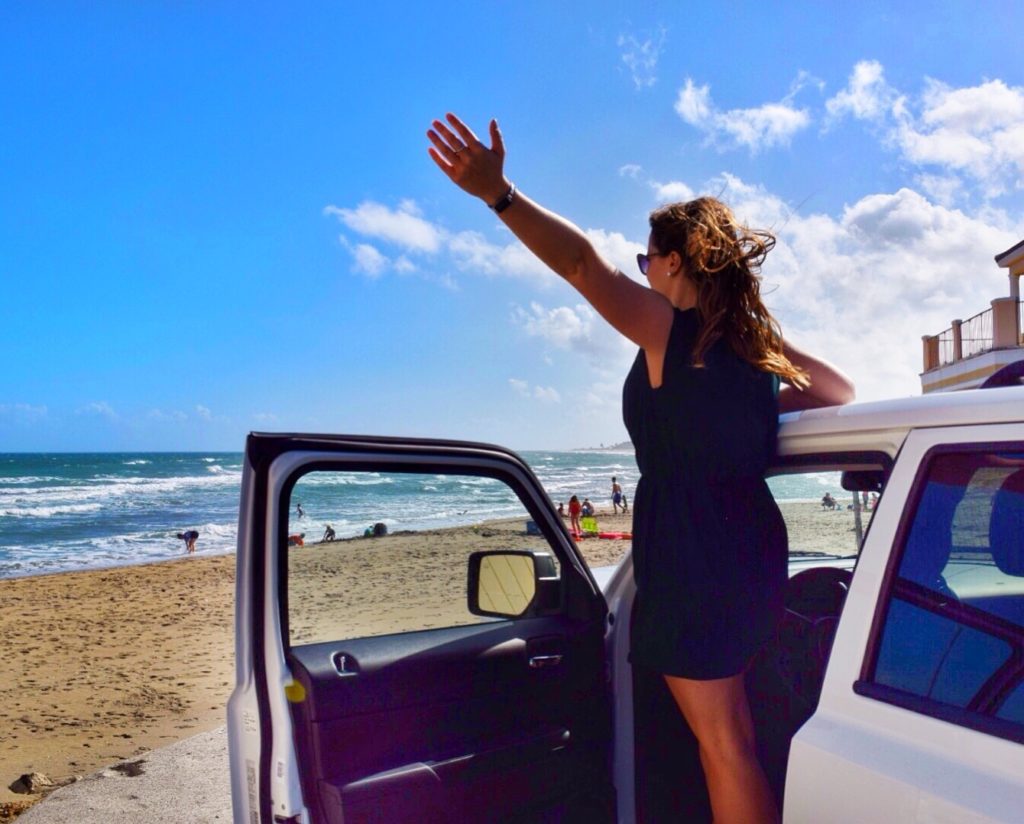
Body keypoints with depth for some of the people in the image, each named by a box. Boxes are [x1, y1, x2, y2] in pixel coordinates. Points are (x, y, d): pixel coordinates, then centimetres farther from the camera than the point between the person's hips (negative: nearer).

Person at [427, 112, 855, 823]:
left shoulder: (669, 327, -14)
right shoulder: (758, 337, 7)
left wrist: (499, 194, -36)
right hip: (752, 551, 8)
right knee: (732, 729, 23)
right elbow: (840, 390, 18)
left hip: (690, 558, -8)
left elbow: (582, 262, -28)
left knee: (724, 743, 6)